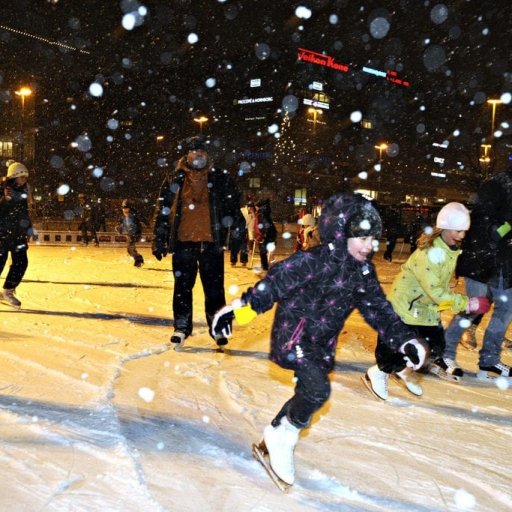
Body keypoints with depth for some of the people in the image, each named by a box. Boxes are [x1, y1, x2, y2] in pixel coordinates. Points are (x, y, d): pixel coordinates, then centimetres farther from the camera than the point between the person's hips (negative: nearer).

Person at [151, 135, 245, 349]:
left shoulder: (221, 179, 6)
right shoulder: (174, 181, 7)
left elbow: (233, 209, 7)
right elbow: (162, 211, 7)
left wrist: (238, 233, 0)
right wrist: (159, 240, 3)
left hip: (212, 243, 0)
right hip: (183, 243, 1)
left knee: (214, 287, 4)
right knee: (182, 287, 5)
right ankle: (181, 327, 15)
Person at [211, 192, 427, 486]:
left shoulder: (363, 272, 2)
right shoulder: (313, 262, -21)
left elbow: (380, 309, 7)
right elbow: (273, 284, -20)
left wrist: (406, 341, 0)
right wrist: (240, 308, -24)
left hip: (322, 345, 8)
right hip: (292, 336, -8)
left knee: (307, 396, 14)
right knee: (318, 390, -25)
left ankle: (273, 442, 35)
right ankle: (283, 438, -1)